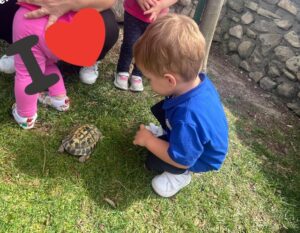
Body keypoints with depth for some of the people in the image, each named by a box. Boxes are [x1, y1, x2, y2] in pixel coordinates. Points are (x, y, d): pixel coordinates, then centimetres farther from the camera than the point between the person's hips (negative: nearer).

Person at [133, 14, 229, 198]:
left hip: (203, 158, -7)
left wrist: (148, 140, -22)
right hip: (199, 138, 7)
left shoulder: (187, 119, -48)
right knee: (160, 110, 6)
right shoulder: (199, 80, -21)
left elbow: (181, 159, -33)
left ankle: (181, 175, 10)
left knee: (153, 161, -15)